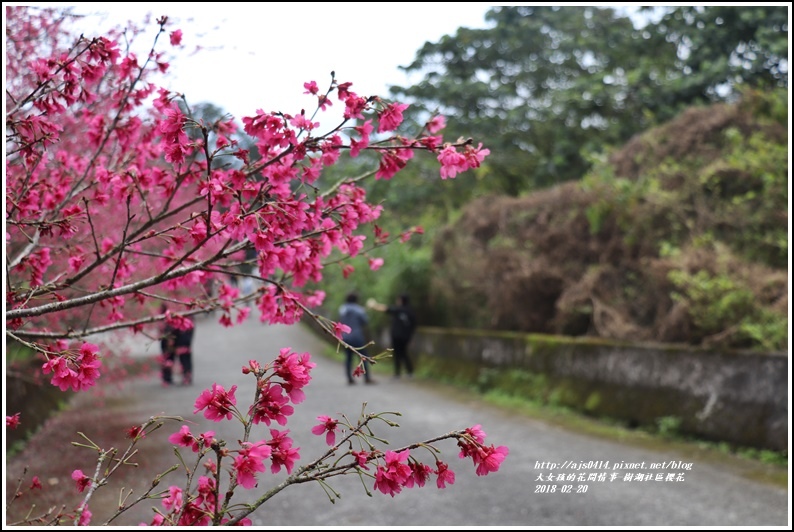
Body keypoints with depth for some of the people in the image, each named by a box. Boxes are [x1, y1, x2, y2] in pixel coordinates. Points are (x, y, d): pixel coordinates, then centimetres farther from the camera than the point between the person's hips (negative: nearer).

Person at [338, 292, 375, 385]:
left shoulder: (342, 309, 3)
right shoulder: (359, 310, -9)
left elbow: (341, 322, 12)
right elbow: (366, 322, -5)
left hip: (345, 337, 4)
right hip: (357, 337, -4)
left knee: (348, 357, 9)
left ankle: (350, 379, 6)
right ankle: (367, 378, 0)